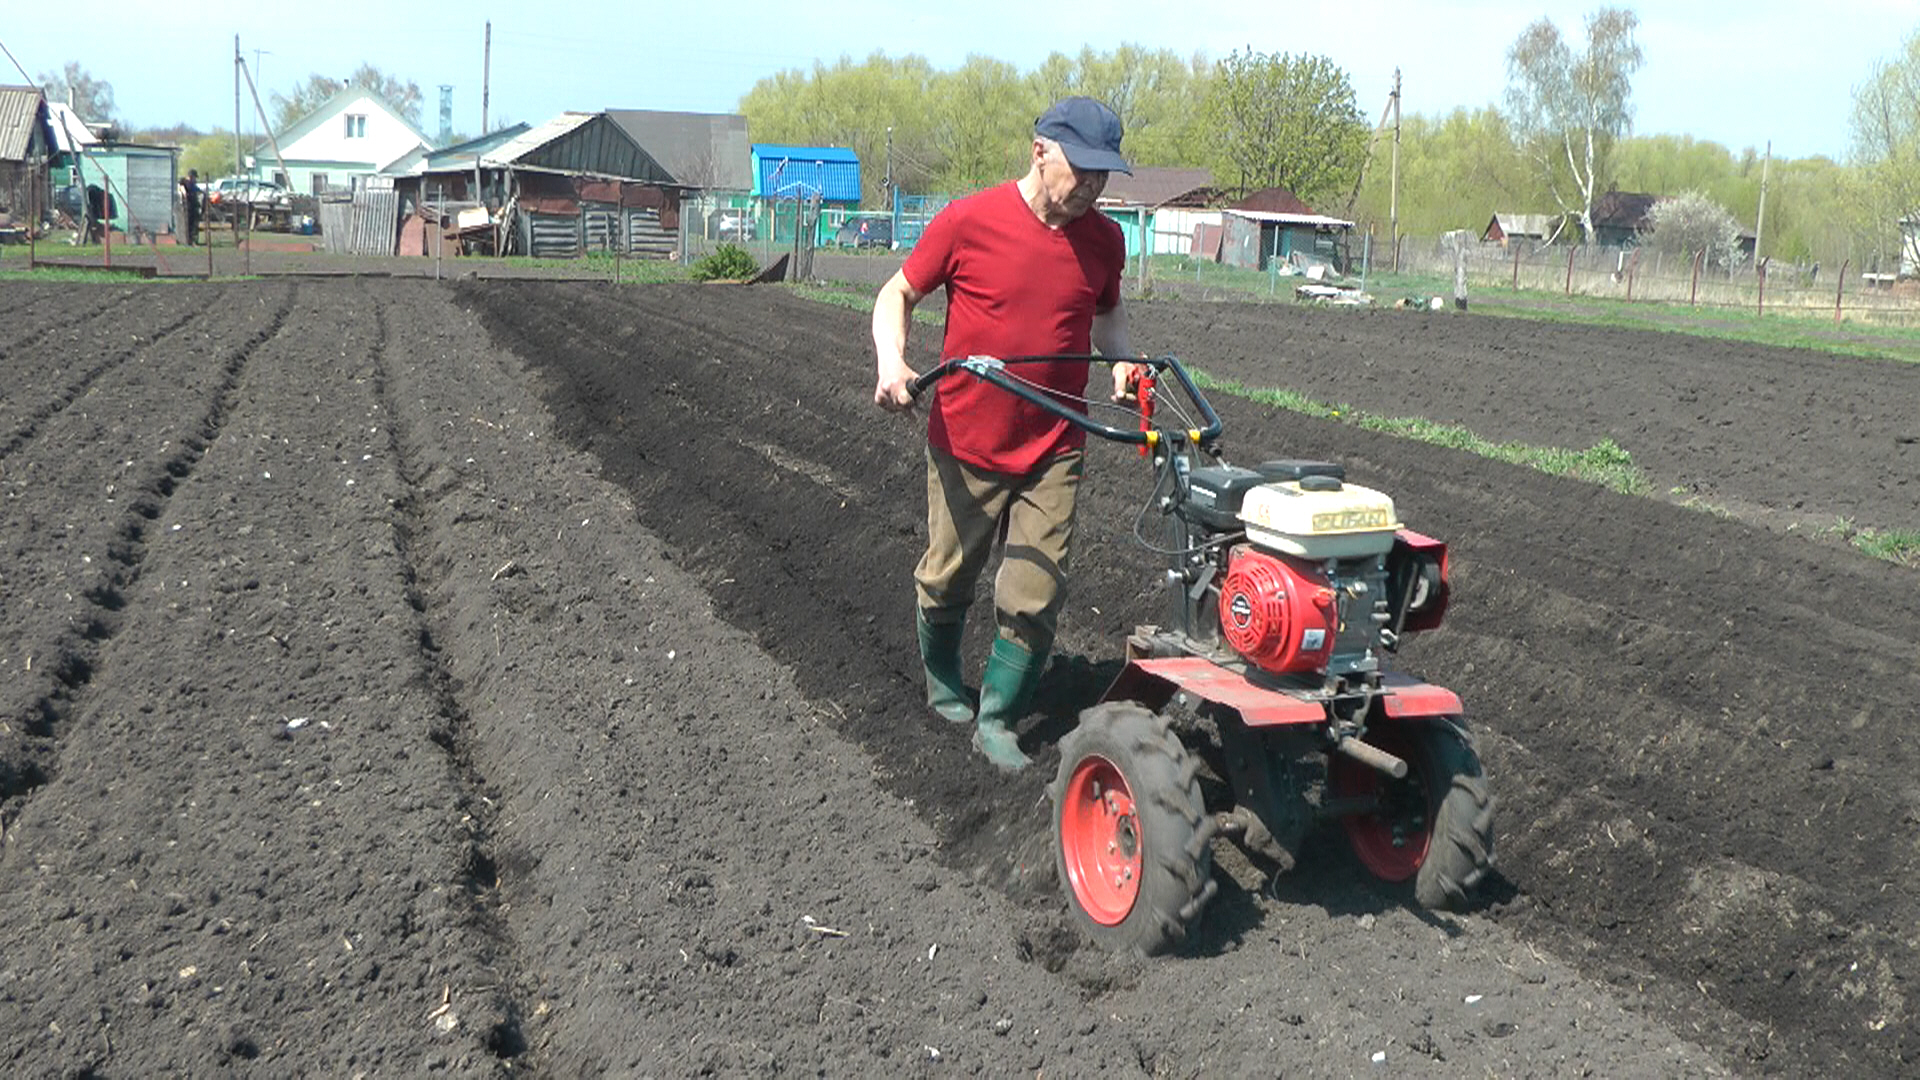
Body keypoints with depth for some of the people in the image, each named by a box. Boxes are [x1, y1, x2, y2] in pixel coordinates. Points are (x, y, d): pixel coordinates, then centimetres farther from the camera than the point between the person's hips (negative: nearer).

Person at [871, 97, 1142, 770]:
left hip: (1054, 450, 2)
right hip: (966, 443, -2)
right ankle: (943, 683, 40)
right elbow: (897, 295, -2)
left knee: (1035, 598, -1)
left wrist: (1122, 359, -1)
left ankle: (997, 720, 15)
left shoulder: (1103, 240, 0)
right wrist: (891, 364, -20)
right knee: (948, 580, 13)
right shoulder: (967, 222, -12)